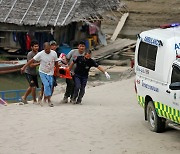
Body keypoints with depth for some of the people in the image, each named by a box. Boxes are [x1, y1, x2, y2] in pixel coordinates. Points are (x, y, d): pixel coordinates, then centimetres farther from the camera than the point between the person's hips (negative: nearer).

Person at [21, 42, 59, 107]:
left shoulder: (54, 53, -8)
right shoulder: (40, 54, -17)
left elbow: (56, 63, 4)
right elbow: (32, 60, -15)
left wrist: (57, 72, 10)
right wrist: (24, 67, -19)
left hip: (50, 73, 3)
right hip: (43, 72, -3)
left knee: (50, 86, 1)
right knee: (46, 85, -16)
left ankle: (46, 97, 22)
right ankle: (49, 100, -10)